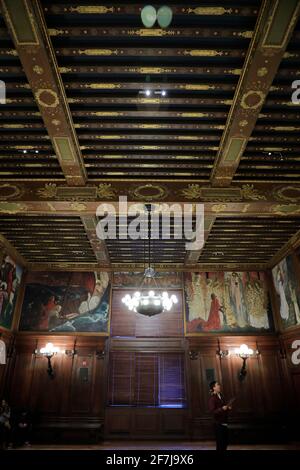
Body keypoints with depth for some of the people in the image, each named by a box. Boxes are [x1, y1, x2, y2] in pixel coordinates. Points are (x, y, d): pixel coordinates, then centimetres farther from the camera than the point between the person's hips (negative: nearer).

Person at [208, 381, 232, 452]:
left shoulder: (221, 396, 8)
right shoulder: (212, 398, -17)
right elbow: (212, 411, -21)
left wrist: (228, 408, 2)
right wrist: (222, 409, -27)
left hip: (224, 422, 8)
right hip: (218, 423, -8)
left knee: (225, 442, 14)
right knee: (220, 443, 0)